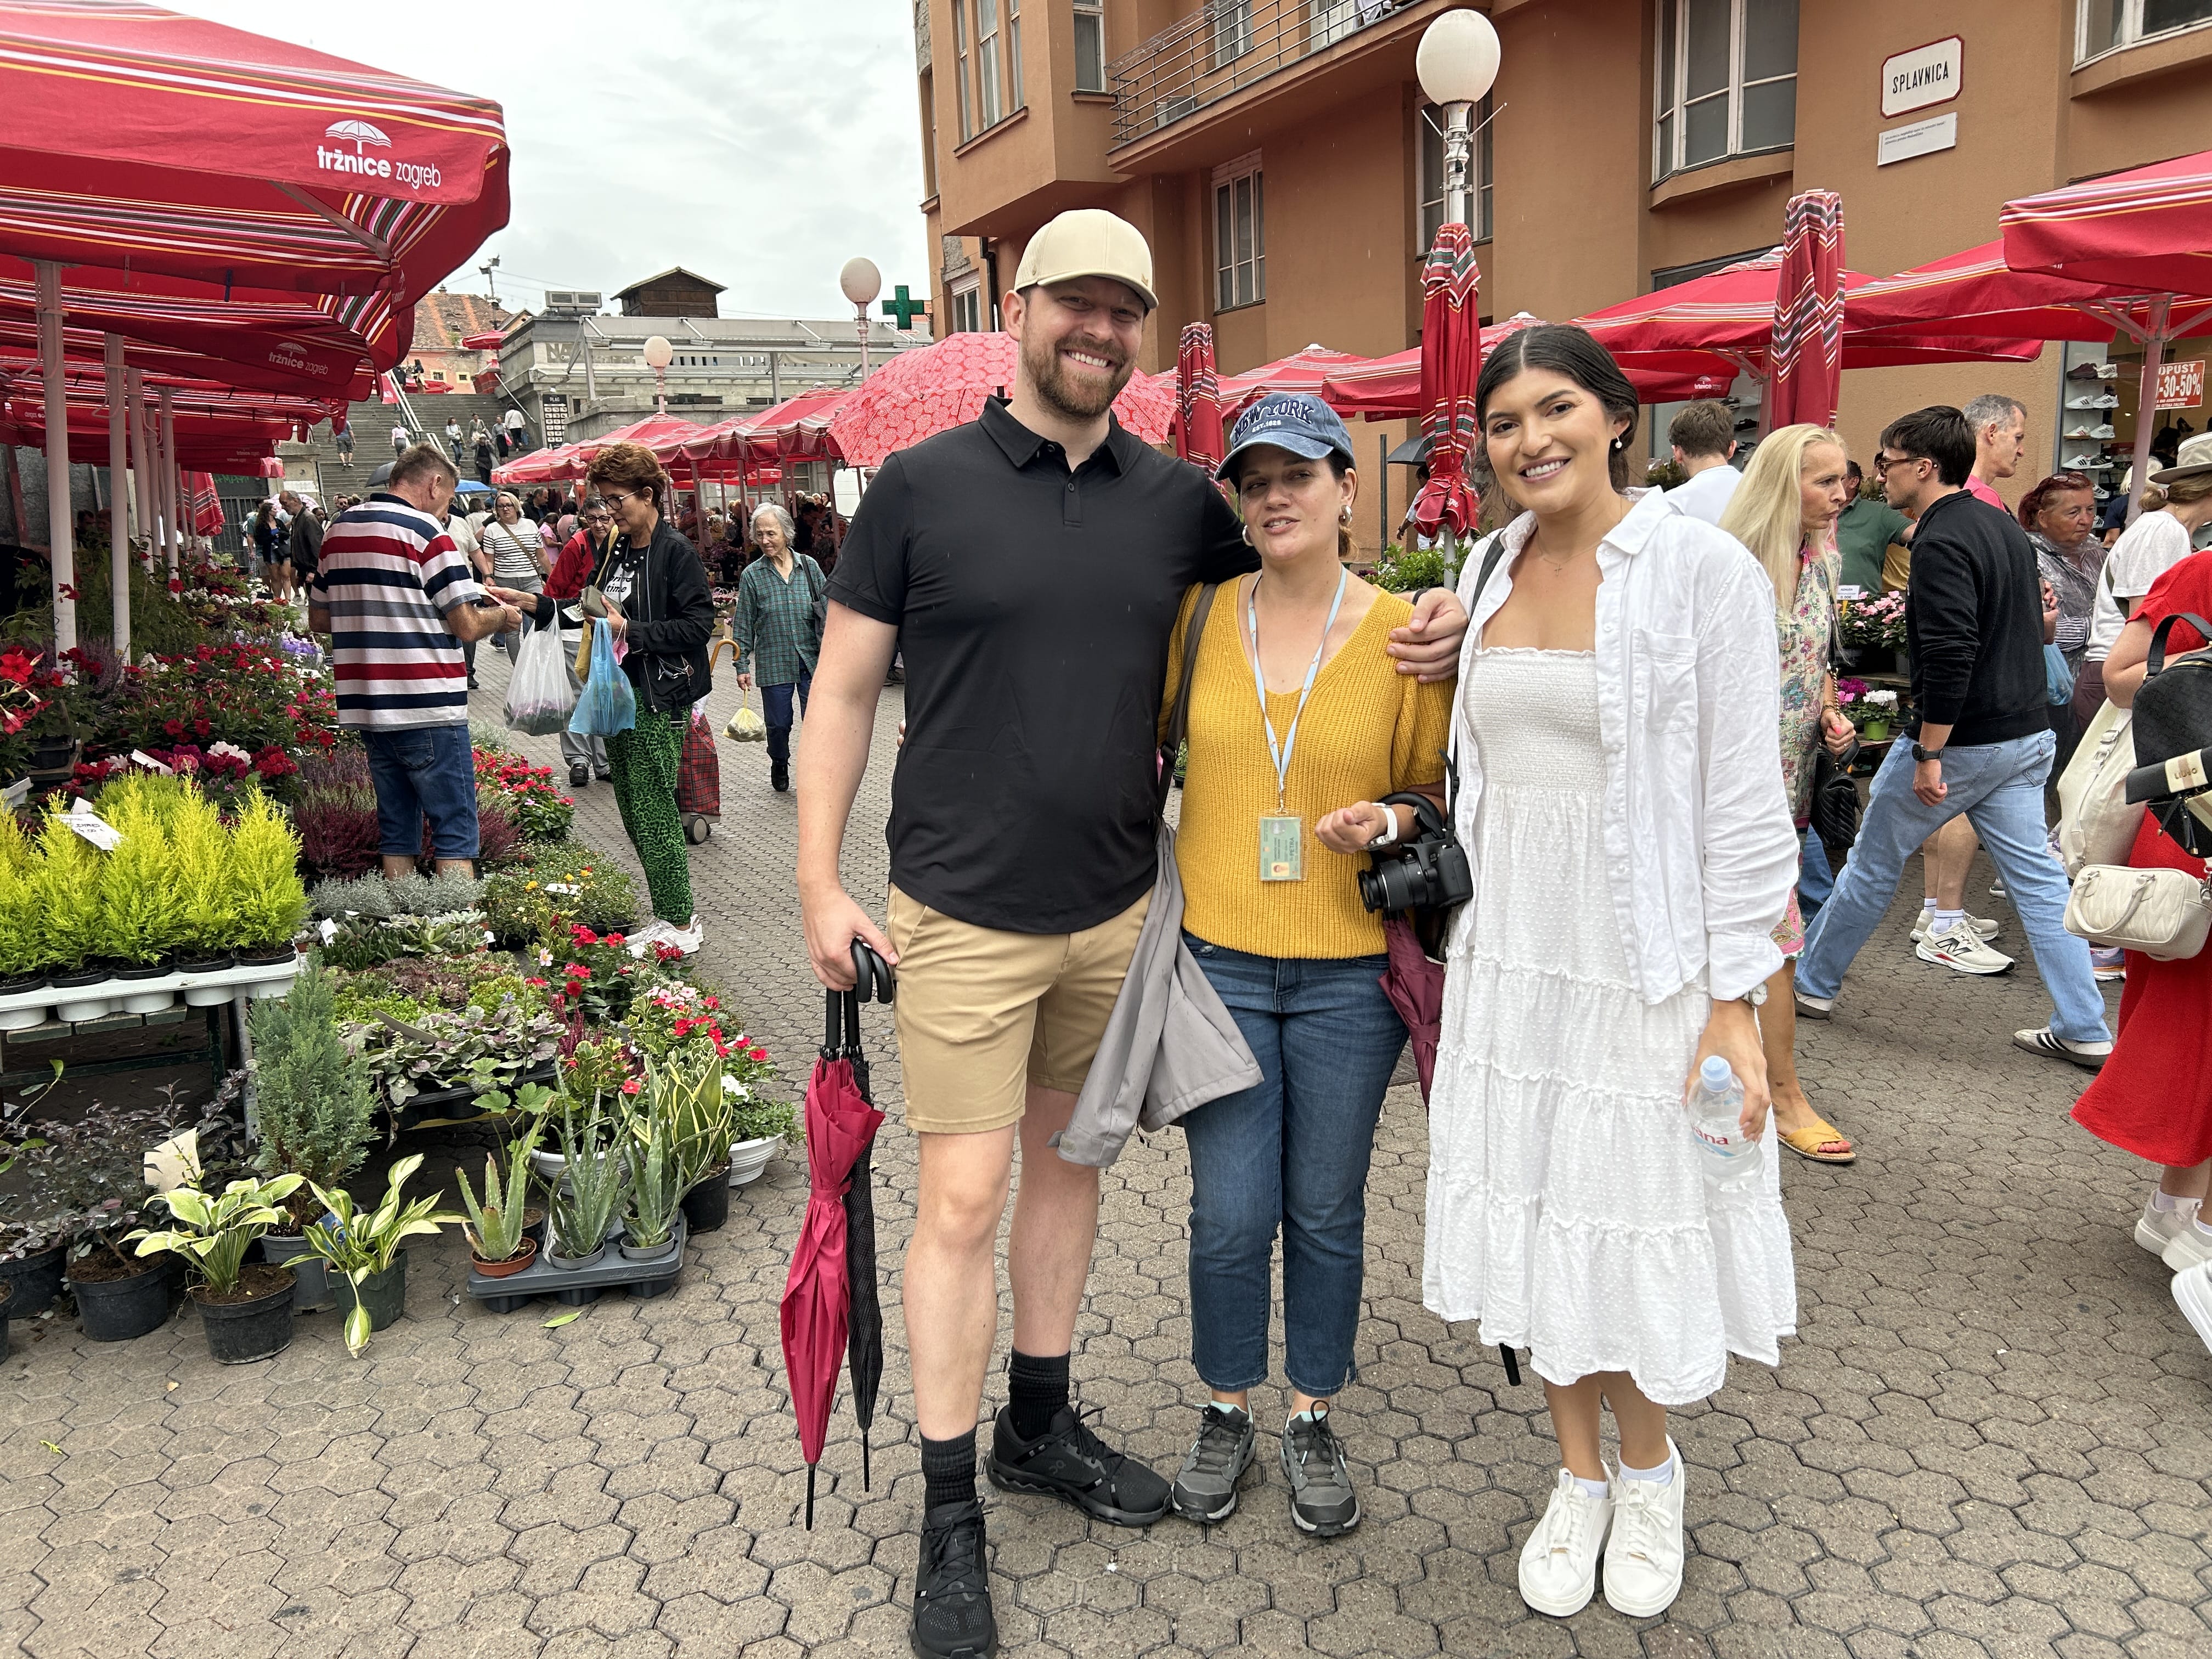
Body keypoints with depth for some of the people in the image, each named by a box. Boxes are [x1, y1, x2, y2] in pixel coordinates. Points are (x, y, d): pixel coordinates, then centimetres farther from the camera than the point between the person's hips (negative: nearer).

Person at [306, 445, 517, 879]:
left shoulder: (338, 530, 13)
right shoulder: (425, 531, -9)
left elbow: (319, 619, 20)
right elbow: (467, 626, -11)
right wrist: (501, 615, 8)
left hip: (365, 707, 7)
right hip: (427, 707, -7)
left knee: (396, 833, 13)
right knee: (455, 832, -2)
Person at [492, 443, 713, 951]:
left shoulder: (675, 551, -11)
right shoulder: (617, 550, 14)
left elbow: (699, 624, -17)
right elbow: (590, 611, 20)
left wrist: (629, 630, -17)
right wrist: (530, 602, 9)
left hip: (658, 699, -9)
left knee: (653, 809, -5)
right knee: (634, 811, 11)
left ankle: (681, 924, 5)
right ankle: (668, 914, 20)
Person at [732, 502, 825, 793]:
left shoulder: (809, 566, 2)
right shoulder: (752, 575, 0)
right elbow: (743, 625, 4)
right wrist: (742, 666, 1)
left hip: (812, 660, 0)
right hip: (774, 663, 0)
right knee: (778, 723, 8)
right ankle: (779, 766, 36)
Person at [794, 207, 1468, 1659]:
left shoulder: (1180, 498, 3)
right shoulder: (923, 485, -5)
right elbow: (843, 690, -2)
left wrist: (1424, 625, -5)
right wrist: (820, 885, -7)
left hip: (1116, 911, 4)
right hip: (965, 916, -4)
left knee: (1068, 1159, 17)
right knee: (963, 1201, 0)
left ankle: (1041, 1422, 37)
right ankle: (950, 1516, 17)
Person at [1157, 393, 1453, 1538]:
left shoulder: (1405, 631, -4)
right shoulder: (1198, 616, 0)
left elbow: (1434, 793, 6)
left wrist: (1390, 822, -16)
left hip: (1350, 969, 0)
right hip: (1218, 957, 1)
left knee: (1326, 1211, 12)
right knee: (1230, 1214, 5)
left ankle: (1312, 1420, 33)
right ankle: (1226, 1412, 30)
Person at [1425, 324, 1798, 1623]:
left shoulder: (1705, 568, -10)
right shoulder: (1492, 570, 6)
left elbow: (1745, 800, -12)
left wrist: (1735, 1001, -14)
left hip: (1647, 958, -5)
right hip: (1514, 956, 5)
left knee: (1640, 1219, 7)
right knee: (1537, 1212, 13)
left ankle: (1650, 1472, 35)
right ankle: (1579, 1474, 35)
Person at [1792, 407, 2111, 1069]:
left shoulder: (1942, 543, -18)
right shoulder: (2007, 529, 12)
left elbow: (1950, 655, -26)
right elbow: (2032, 628, 21)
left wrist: (1928, 754, -24)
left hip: (1961, 738, -8)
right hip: (2028, 735, 8)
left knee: (1873, 863, 7)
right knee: (2037, 876, 9)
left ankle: (1811, 981, 22)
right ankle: (2085, 1031, 11)